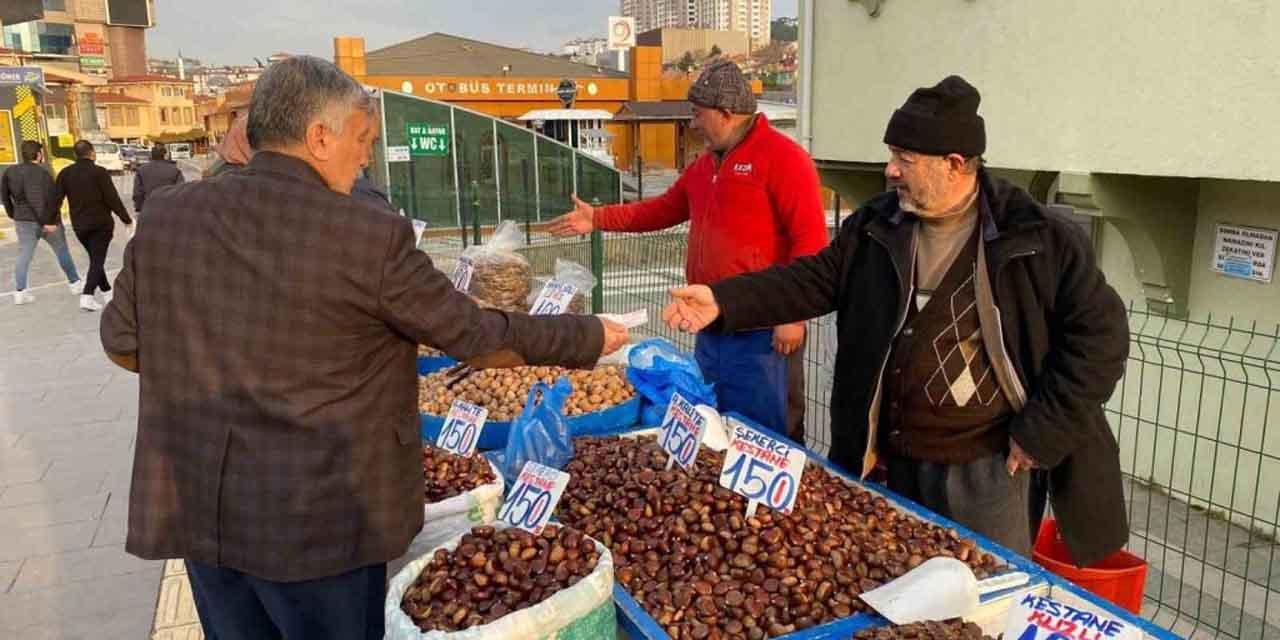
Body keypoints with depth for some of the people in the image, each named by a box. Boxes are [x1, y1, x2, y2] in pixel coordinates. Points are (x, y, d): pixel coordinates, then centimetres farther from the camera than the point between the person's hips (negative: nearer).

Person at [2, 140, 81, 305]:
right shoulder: (40, 172, -19)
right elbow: (36, 199, -27)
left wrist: (14, 214, 20)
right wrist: (46, 221, -25)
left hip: (23, 220, 6)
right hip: (47, 220, -6)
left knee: (24, 255, 6)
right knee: (62, 251, 12)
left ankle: (20, 291, 0)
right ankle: (75, 283, 23)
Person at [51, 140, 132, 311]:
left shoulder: (65, 173, 3)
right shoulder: (99, 172, -12)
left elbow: (55, 199, 1)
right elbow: (113, 199, -15)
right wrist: (126, 219, -7)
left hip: (79, 225, 5)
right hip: (101, 224, -5)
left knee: (95, 257, 20)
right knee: (98, 260, -3)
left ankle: (106, 290, 31)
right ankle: (87, 296, -16)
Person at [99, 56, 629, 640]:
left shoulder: (166, 212, -4)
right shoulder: (369, 236, -19)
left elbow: (122, 340, 7)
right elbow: (472, 333, -11)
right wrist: (588, 337, 2)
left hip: (199, 506, 5)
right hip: (319, 519, -5)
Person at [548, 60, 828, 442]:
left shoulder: (783, 157, -10)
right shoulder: (706, 164, 16)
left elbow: (810, 241, -15)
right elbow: (665, 209, 27)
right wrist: (598, 219, 22)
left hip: (762, 328, -8)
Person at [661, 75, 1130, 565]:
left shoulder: (1039, 239, -13)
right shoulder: (877, 226, 1)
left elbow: (1099, 331, -10)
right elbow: (819, 278, 3)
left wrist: (1042, 432, -13)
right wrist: (724, 301, -10)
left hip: (990, 465, -4)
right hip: (897, 459, 4)